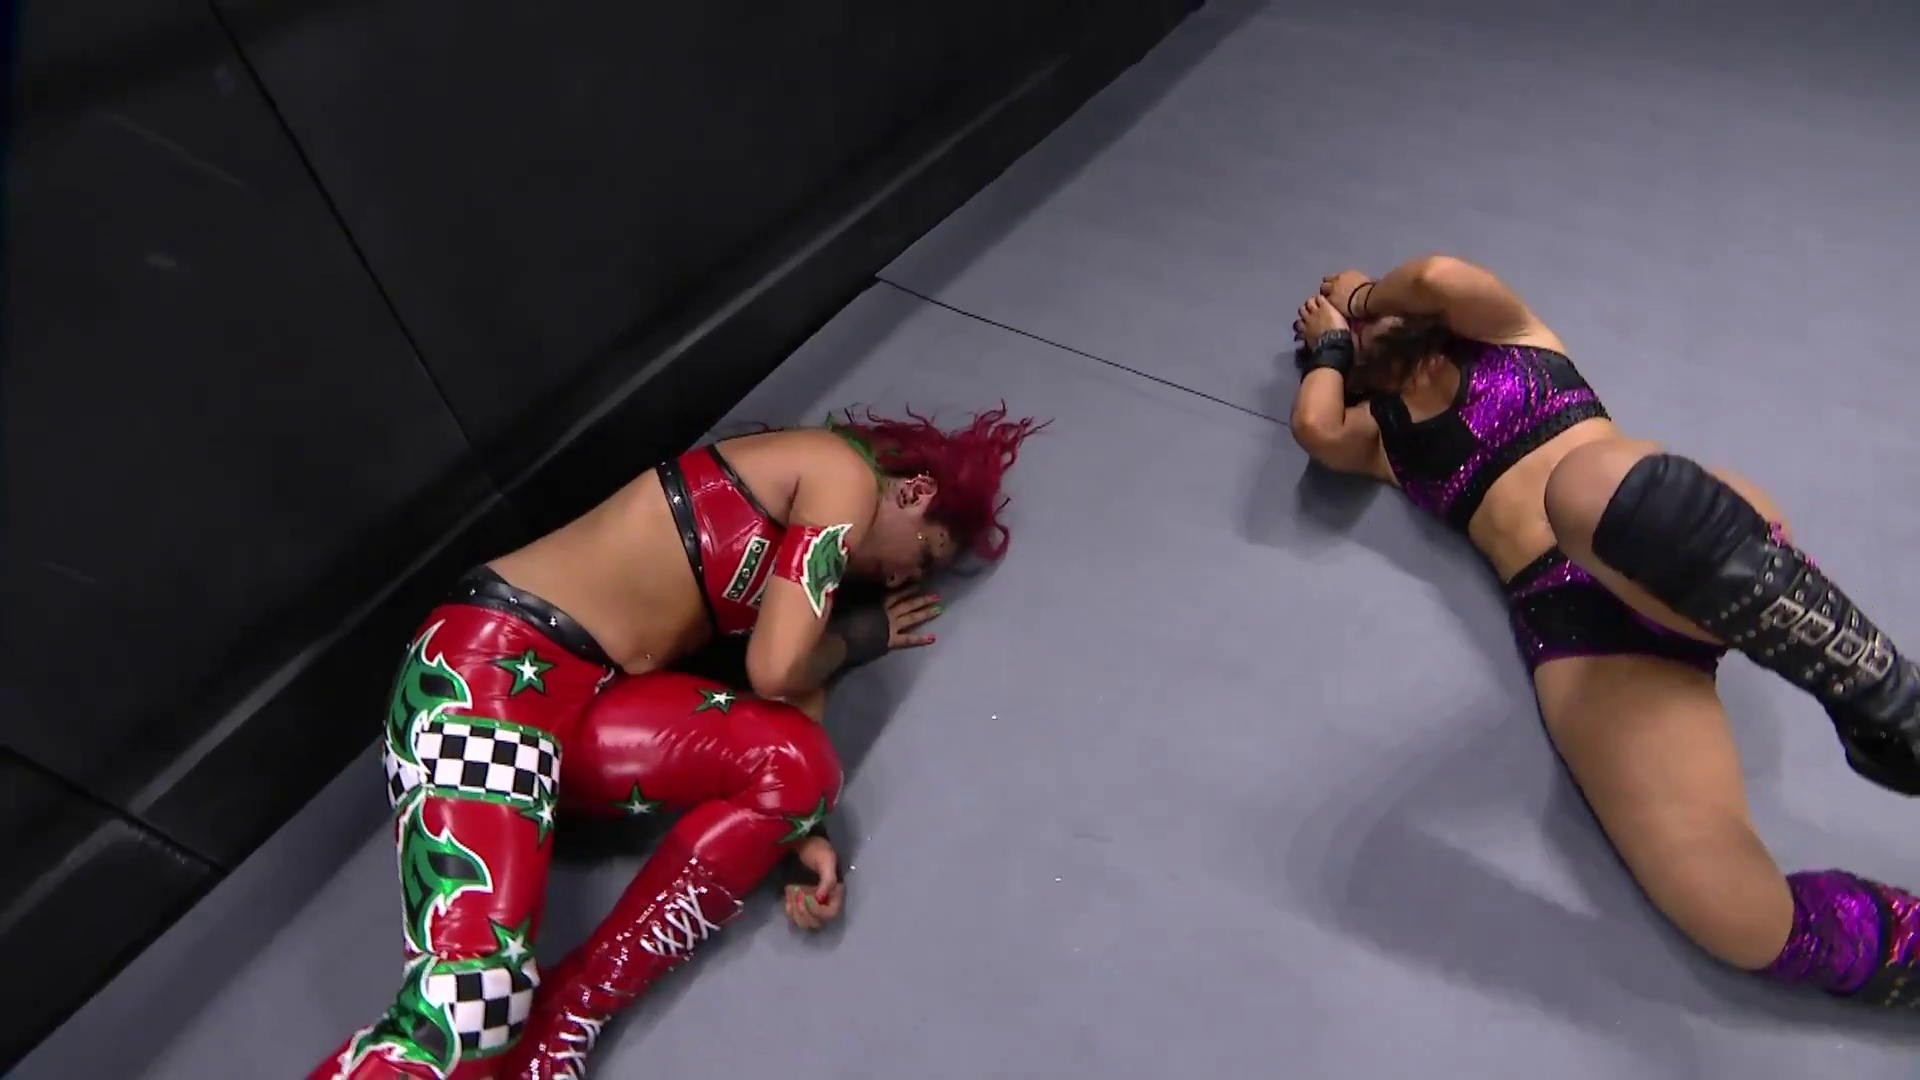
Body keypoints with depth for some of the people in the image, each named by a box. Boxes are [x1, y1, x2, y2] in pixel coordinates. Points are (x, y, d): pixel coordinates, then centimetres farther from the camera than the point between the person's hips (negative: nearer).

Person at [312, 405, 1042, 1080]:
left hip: (589, 693, 8)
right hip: (489, 662, -8)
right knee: (460, 1018, -22)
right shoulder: (845, 479, -6)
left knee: (799, 765, -16)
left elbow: (797, 701, 10)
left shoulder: (815, 538, 20)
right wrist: (864, 635, 5)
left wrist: (800, 825, -6)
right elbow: (776, 673, -14)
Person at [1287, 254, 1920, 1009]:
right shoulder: (1385, 431, 23)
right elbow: (1315, 426, 2)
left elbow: (1440, 276, 4)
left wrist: (1367, 296, 27)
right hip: (1571, 622, 0)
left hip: (1675, 534, 0)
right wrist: (1328, 344, 22)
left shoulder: (1505, 333, 24)